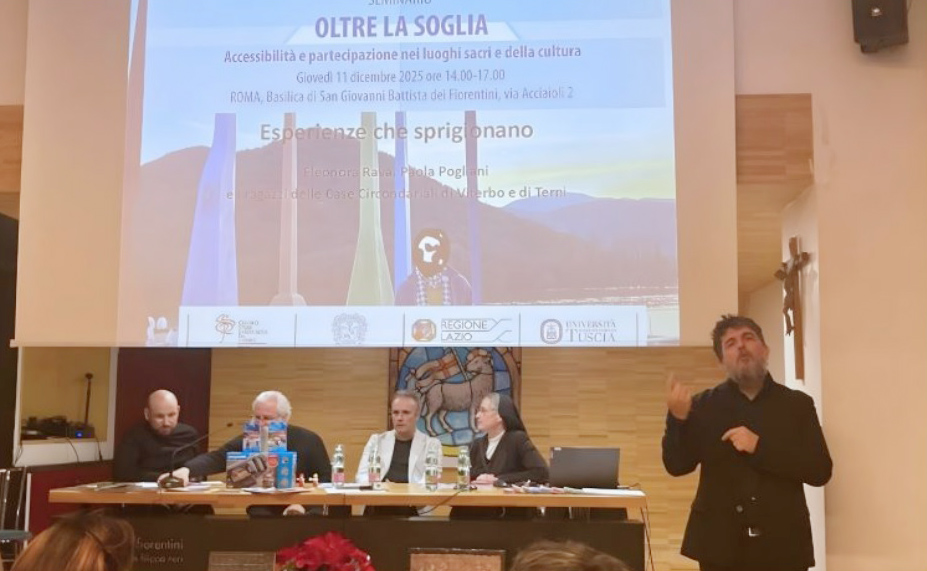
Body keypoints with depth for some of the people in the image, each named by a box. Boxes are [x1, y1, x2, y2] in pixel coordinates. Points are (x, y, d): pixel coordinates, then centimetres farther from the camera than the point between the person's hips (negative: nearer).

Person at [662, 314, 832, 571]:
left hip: (782, 544, 0)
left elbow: (820, 470, -4)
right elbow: (677, 465, 0)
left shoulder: (797, 405, 4)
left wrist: (760, 447, -16)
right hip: (721, 545, 0)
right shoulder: (704, 405, 5)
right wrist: (678, 417, -17)